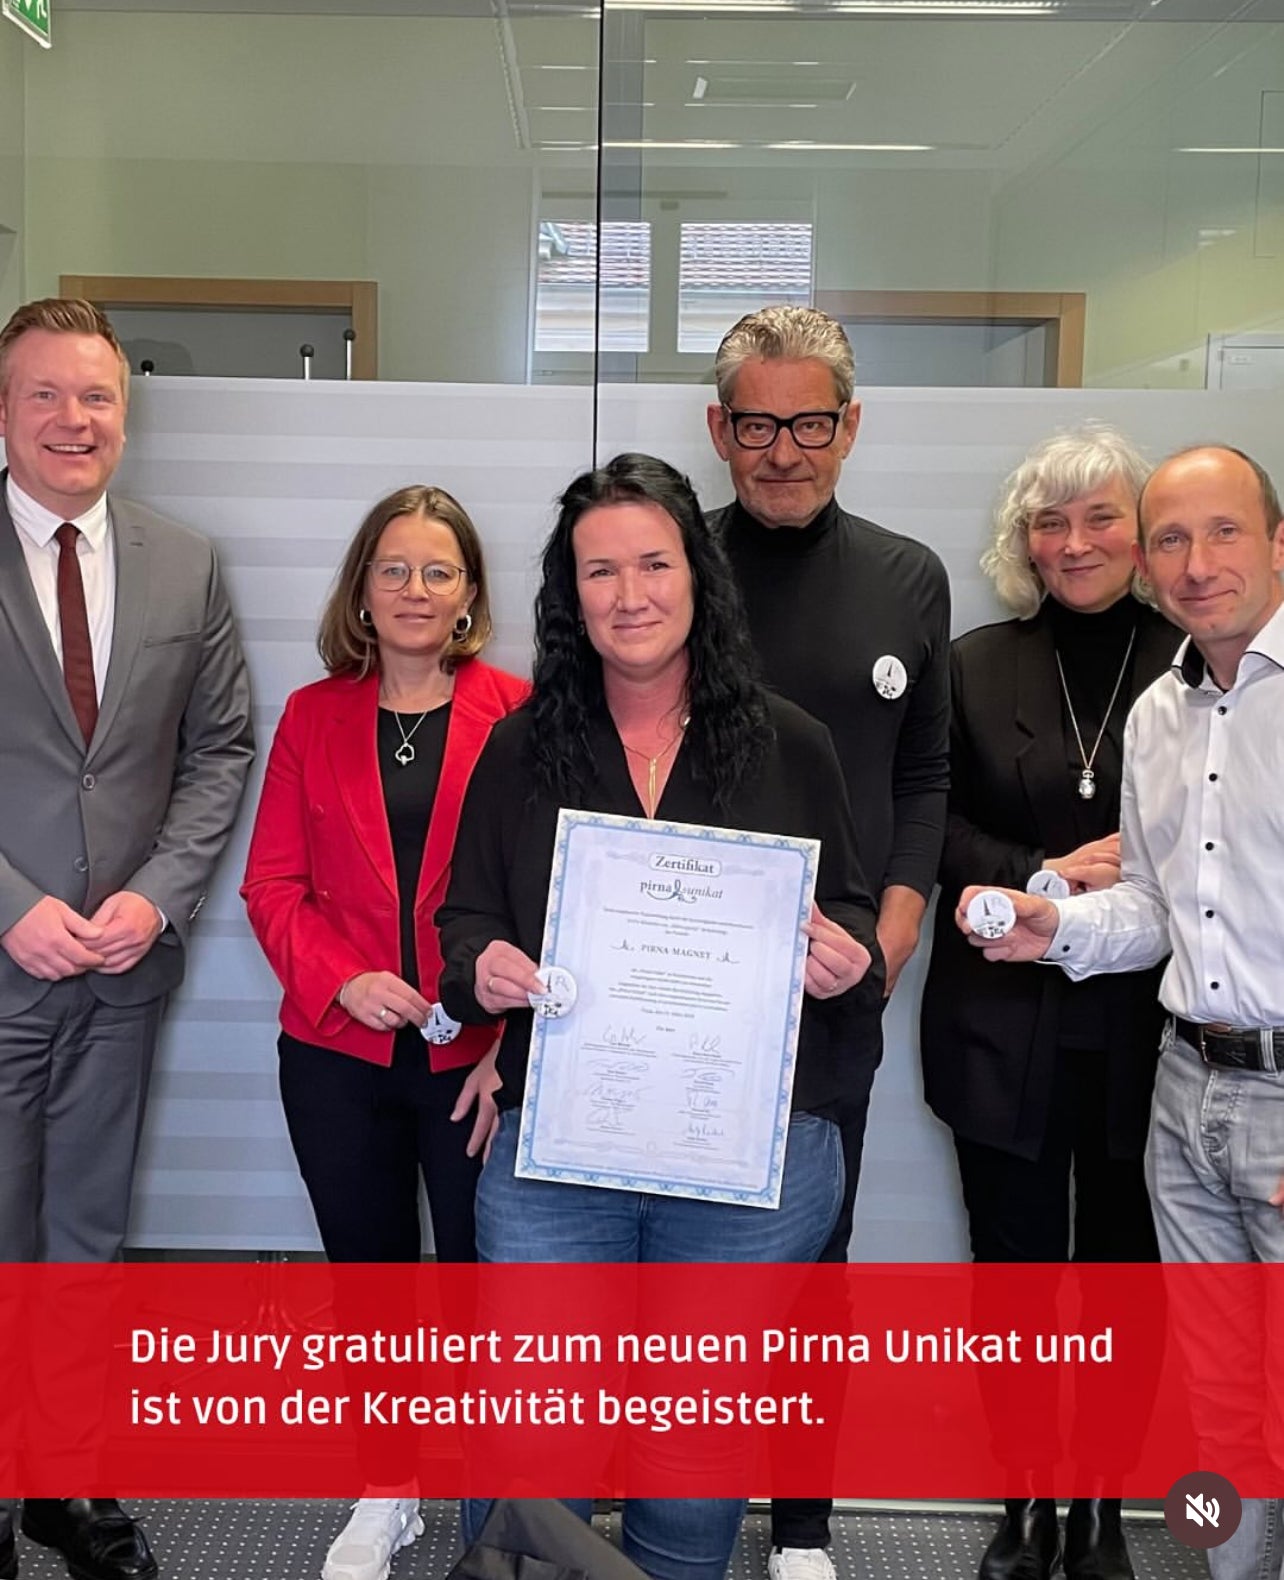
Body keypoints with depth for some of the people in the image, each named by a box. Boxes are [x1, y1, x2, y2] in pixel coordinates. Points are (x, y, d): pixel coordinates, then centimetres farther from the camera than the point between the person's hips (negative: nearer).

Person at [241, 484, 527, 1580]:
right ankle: (387, 1491, 36)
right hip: (338, 1055, 3)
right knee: (367, 1272, 16)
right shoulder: (312, 717, 4)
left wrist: (515, 1042, -13)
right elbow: (273, 884, 4)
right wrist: (342, 978, -13)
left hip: (478, 1060, -3)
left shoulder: (516, 714, -5)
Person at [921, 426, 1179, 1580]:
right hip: (1007, 1028, 1)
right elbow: (937, 829, 0)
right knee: (1015, 1271, 10)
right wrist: (1043, 880, -15)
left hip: (1145, 1028, -1)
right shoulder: (976, 666, 5)